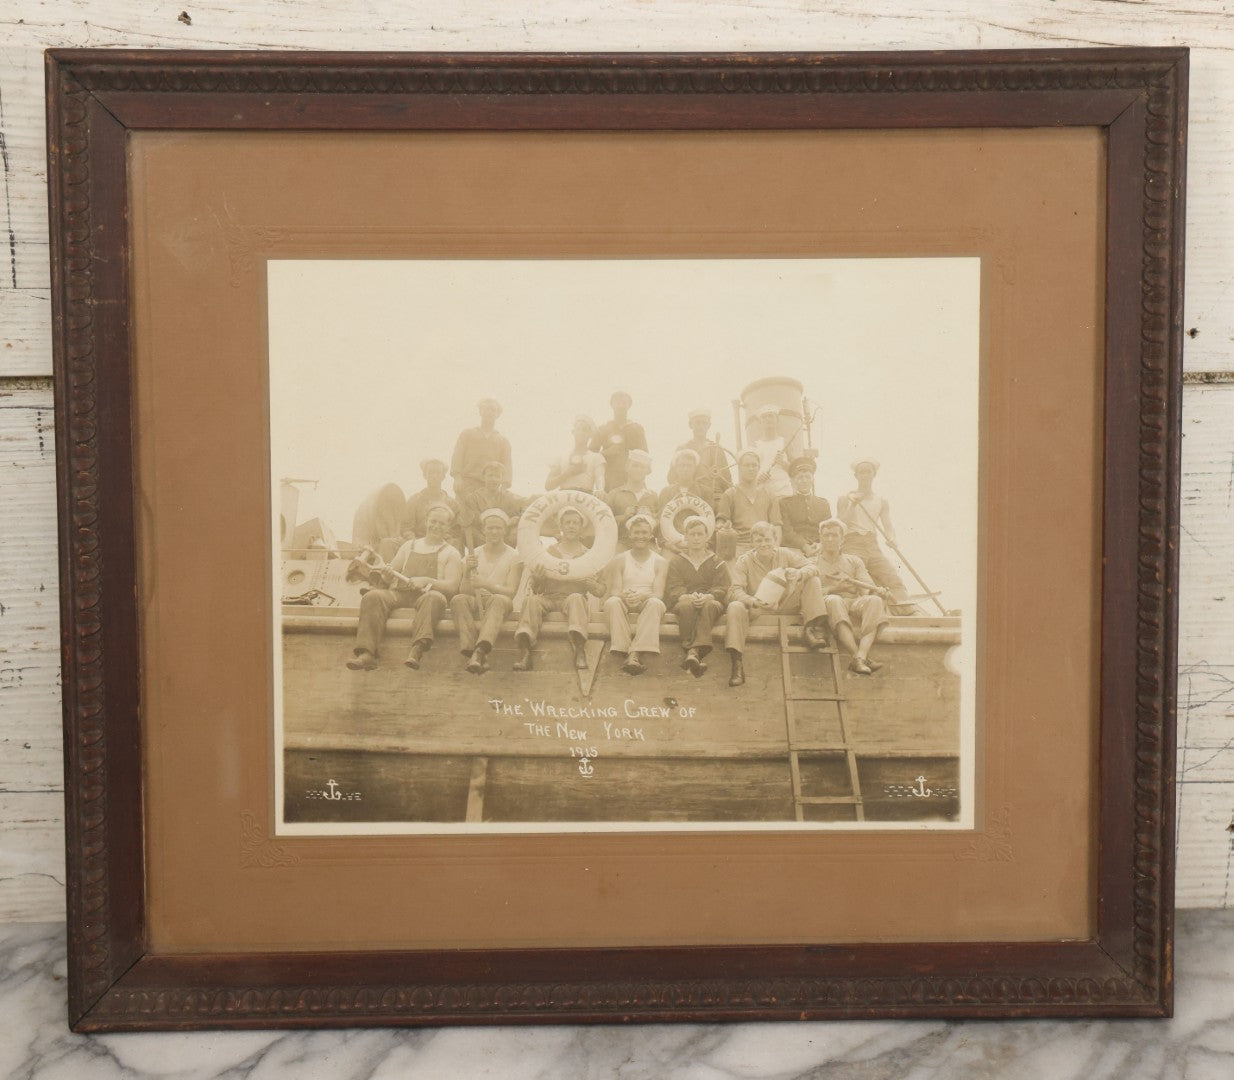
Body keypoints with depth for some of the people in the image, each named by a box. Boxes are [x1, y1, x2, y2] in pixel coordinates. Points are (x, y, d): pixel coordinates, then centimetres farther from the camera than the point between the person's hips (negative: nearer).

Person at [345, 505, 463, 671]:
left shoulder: (451, 553, 15)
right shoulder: (409, 546, 27)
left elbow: (452, 586, 1)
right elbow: (391, 574, 24)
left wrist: (426, 581, -15)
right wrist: (387, 574, -2)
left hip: (426, 596, -3)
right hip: (399, 593, 3)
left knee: (436, 598, -38)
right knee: (372, 596, -27)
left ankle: (417, 650, -56)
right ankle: (367, 653, -40)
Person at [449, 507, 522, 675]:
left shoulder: (513, 556, 7)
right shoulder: (473, 556, 13)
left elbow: (511, 592, -6)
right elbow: (464, 591, 3)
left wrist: (485, 584, -22)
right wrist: (467, 573, -17)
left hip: (499, 603, -2)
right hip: (475, 603, 2)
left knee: (500, 600, -37)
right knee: (458, 600, -32)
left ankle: (479, 651, -54)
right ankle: (471, 652, -42)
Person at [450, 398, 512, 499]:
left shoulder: (503, 441, 22)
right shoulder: (467, 434, 19)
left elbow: (507, 466, 14)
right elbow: (457, 458, 9)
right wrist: (457, 478, -8)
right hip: (467, 485, -1)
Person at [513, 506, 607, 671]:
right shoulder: (548, 552, 17)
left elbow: (601, 591, 11)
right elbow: (535, 589, 13)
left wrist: (589, 583, -12)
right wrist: (536, 580, -12)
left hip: (575, 597, -1)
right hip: (549, 598, 1)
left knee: (576, 598, -35)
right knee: (532, 599, -31)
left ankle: (580, 651, -51)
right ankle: (524, 651, -45)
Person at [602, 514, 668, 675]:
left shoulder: (660, 562, 8)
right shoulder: (619, 560, 10)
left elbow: (659, 594, -5)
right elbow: (614, 590, -2)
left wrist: (642, 596, -29)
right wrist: (624, 596, -28)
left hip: (647, 606, 0)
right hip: (623, 605, 1)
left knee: (655, 603, -35)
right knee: (612, 602, -34)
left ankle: (634, 654, -47)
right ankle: (627, 651, -44)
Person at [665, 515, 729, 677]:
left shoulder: (716, 562, 17)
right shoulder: (676, 561, 17)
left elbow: (722, 588, 1)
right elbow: (673, 589, 0)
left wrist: (706, 597, -22)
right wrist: (688, 597, -23)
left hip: (710, 601, 0)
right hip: (682, 602, 0)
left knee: (709, 605, -37)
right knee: (686, 605, -37)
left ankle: (694, 651, -52)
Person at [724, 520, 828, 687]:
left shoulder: (785, 554, 4)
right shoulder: (744, 562, -3)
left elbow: (811, 567, -5)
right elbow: (735, 590, -15)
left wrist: (799, 574, -30)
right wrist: (753, 601, -37)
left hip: (786, 606, 2)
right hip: (757, 610, -2)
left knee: (811, 579, -11)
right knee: (735, 607, -34)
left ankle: (812, 626, -19)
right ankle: (737, 665, -39)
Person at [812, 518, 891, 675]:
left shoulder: (854, 561, 27)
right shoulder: (812, 563, 20)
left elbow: (868, 588, 11)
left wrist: (878, 591, -13)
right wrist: (834, 588, -11)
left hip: (855, 603, 3)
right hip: (827, 605, -3)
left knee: (874, 600, -31)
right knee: (834, 600, -39)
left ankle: (861, 656, -48)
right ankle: (857, 657, -51)